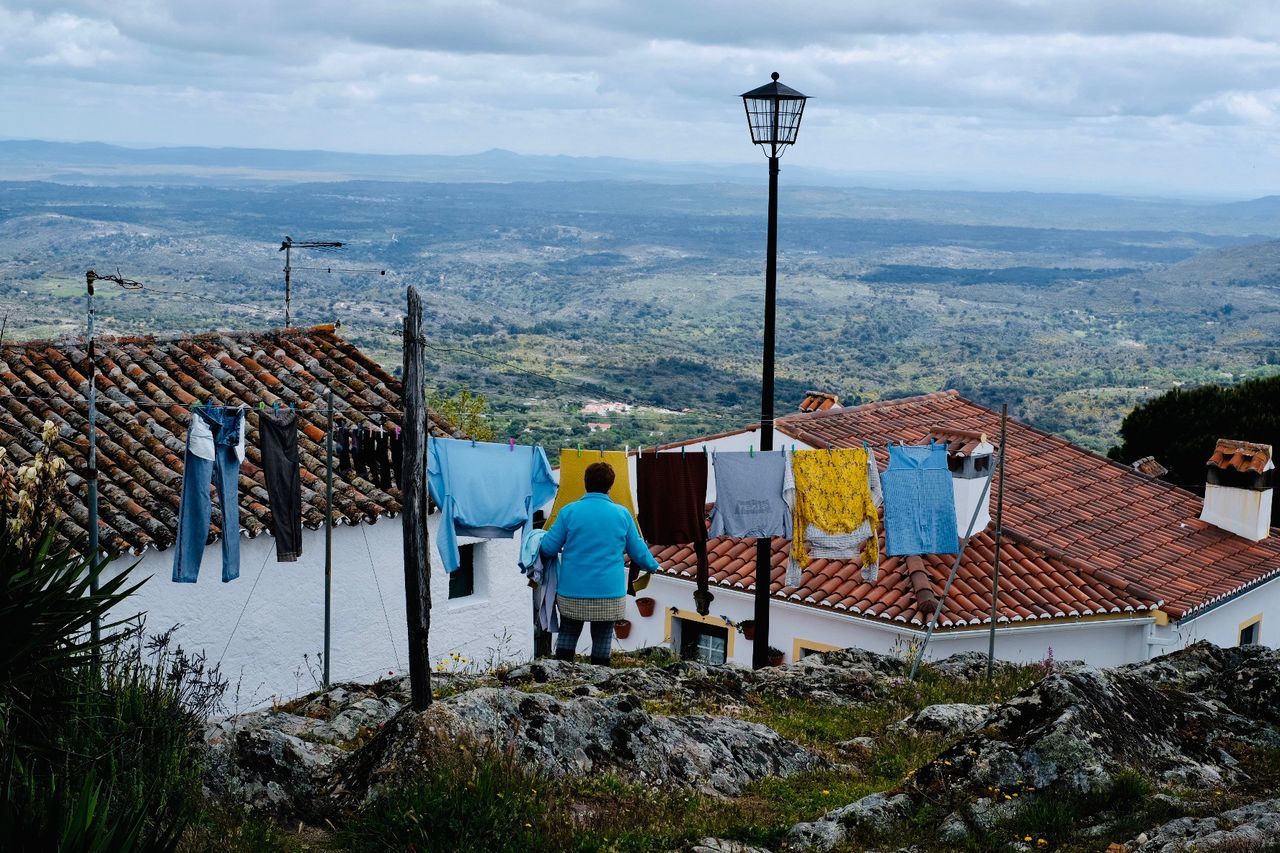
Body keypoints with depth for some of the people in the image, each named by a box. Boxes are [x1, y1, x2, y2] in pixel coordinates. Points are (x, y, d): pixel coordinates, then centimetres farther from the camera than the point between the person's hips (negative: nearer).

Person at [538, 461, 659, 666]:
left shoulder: (569, 512, -4)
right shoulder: (622, 514, 0)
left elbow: (548, 548, -1)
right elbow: (638, 551, 8)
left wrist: (538, 541, 22)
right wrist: (653, 565, 29)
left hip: (572, 595, 0)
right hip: (609, 595, 0)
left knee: (567, 634, 12)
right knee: (602, 639, 8)